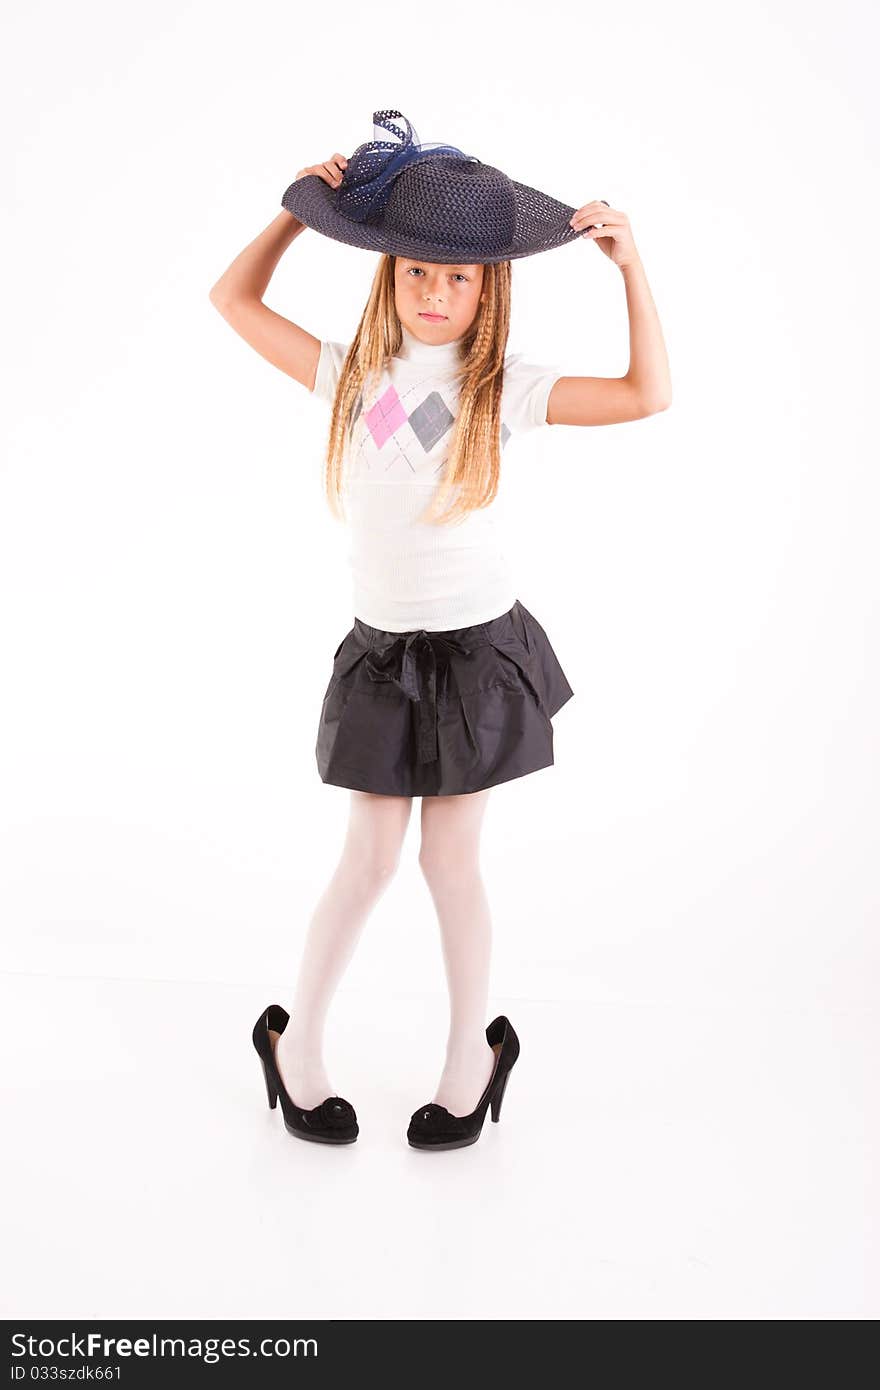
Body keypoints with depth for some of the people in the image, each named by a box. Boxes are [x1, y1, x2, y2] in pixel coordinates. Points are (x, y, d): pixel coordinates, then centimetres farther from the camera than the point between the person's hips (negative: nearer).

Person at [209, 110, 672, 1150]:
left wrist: (630, 263, -13)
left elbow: (648, 394, -12)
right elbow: (234, 299, 9)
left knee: (448, 860, 6)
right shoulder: (352, 374, 2)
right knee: (369, 859, 5)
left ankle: (475, 1048, 27)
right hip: (382, 650, 2)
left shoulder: (503, 388, -5)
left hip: (477, 649, -2)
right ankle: (295, 1040, 26)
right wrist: (305, 207, 1)